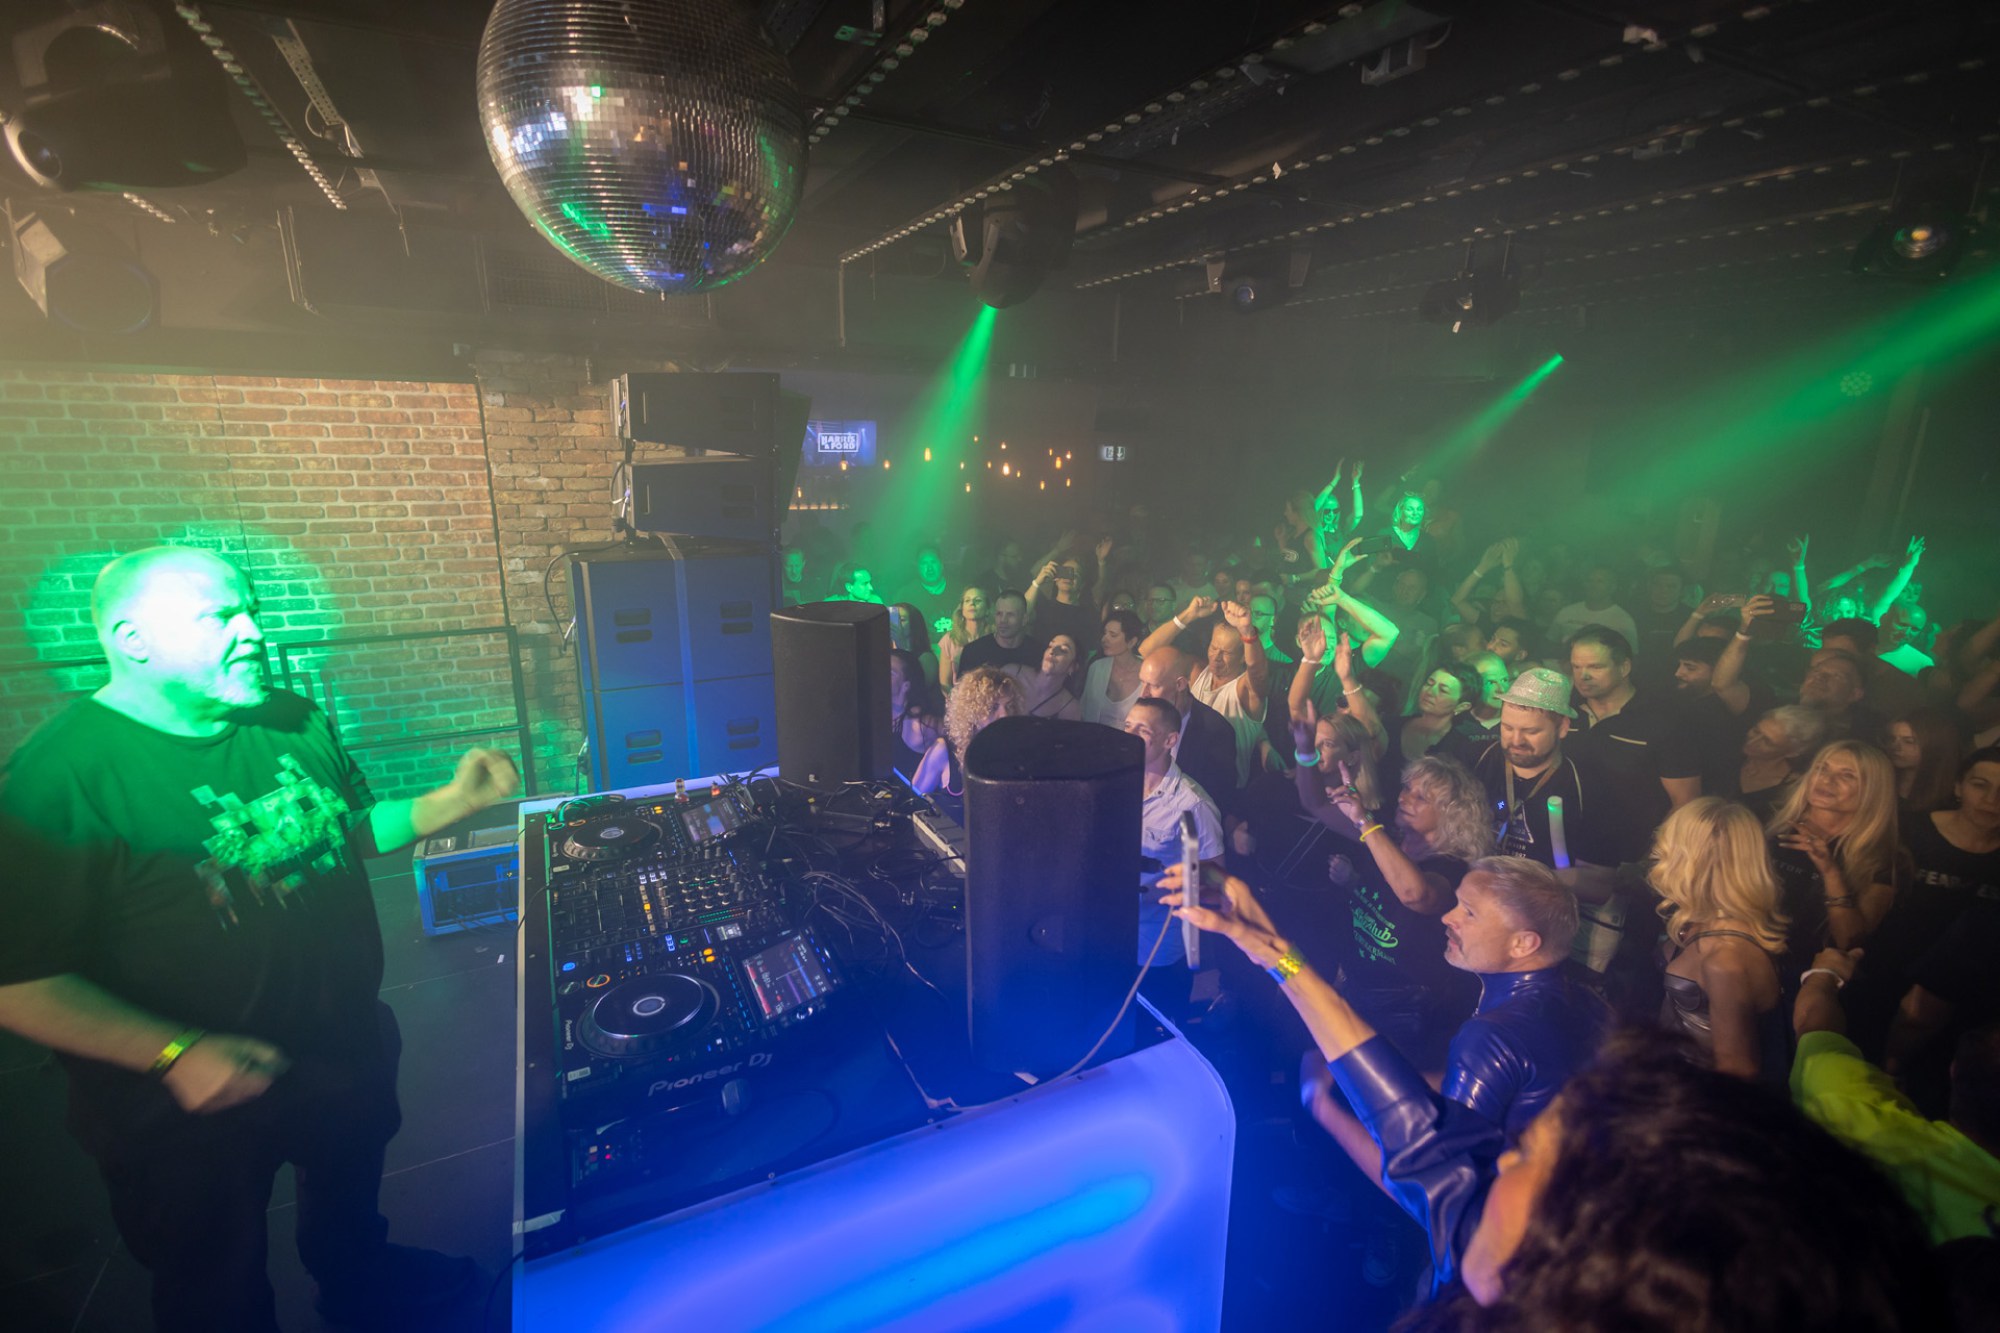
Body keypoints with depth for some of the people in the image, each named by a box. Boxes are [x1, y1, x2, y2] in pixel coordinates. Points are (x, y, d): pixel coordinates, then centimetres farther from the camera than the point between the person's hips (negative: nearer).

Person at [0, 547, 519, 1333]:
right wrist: (174, 1053, -29)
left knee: (350, 1194, 32)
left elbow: (352, 828, 9)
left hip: (346, 1054, 6)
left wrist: (450, 803, -7)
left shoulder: (294, 723, -4)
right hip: (190, 1101, -6)